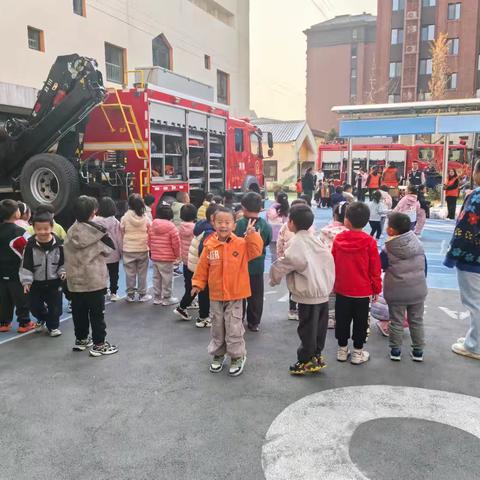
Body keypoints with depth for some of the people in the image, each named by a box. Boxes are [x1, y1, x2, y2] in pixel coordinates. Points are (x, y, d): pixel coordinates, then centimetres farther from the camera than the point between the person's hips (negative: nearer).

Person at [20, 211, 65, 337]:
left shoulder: (58, 244, -9)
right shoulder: (30, 245, -12)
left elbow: (64, 262, 2)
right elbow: (26, 265, -9)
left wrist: (63, 272, -13)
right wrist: (26, 281, -14)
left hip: (54, 282, 0)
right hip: (36, 283, 0)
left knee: (55, 306, 7)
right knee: (34, 306, 13)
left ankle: (53, 326, 29)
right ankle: (42, 319, 44)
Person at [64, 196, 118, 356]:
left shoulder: (71, 231, 4)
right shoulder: (96, 230, -12)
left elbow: (68, 253, 8)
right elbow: (110, 248, -5)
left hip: (75, 280, 6)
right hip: (94, 279, -6)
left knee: (79, 311, 16)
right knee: (97, 313, 3)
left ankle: (80, 340, 30)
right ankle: (99, 345, 8)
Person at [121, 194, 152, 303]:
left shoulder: (125, 217, -8)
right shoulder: (145, 217, -5)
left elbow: (122, 233, -1)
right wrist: (148, 244, 16)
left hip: (128, 249, 0)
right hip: (143, 249, 1)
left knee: (130, 273, 9)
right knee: (142, 273, 10)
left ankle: (130, 294, 16)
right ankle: (142, 294, 16)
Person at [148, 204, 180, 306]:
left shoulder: (152, 226, 2)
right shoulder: (171, 227, -15)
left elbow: (149, 242, 9)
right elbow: (176, 243, -14)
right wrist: (177, 255, 2)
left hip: (154, 257, 6)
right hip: (167, 258, -6)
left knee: (156, 278, 16)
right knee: (167, 278, 5)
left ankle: (157, 298, 25)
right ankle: (167, 298, 13)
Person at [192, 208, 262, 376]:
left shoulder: (241, 243, -8)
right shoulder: (209, 245, -4)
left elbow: (256, 251, -19)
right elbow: (202, 267, 3)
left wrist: (251, 234, -26)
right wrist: (197, 283, 2)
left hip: (235, 295, -3)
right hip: (215, 295, 3)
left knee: (234, 329, 3)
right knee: (217, 328, 17)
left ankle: (238, 357, 22)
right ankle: (218, 355, 35)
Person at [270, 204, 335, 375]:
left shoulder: (297, 244, -16)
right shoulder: (317, 241, 4)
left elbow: (281, 266, -13)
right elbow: (329, 263, 8)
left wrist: (274, 279, 6)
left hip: (308, 296, -7)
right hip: (324, 292, 7)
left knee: (307, 329, 6)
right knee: (319, 327, 17)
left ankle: (306, 362, 17)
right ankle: (317, 356, 30)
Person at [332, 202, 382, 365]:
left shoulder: (338, 239, -7)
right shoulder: (369, 242, -14)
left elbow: (332, 264, 3)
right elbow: (375, 268, -8)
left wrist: (333, 284, 16)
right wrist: (376, 288, 5)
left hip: (342, 289, 2)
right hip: (362, 290, -2)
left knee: (342, 320, 14)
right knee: (360, 322, 10)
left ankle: (342, 349, 25)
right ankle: (358, 352, 18)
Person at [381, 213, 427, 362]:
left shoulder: (388, 250, -16)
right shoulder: (418, 244, -2)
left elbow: (380, 266, -4)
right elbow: (424, 265, 7)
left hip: (396, 292, -3)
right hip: (418, 290, 3)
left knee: (396, 322, 10)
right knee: (417, 321, 15)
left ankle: (395, 350, 18)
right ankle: (418, 351, 24)